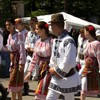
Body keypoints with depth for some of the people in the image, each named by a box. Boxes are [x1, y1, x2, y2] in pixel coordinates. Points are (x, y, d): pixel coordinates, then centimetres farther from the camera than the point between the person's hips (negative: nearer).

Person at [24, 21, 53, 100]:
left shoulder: (51, 41, -15)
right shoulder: (38, 42, 7)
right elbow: (35, 58, 12)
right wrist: (30, 71, 11)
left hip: (49, 69, -7)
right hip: (41, 68, 7)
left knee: (41, 92, -9)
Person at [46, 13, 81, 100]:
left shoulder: (68, 41, -20)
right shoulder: (55, 41, 7)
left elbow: (69, 62, -24)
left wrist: (56, 70, -14)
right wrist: (53, 69, -2)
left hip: (68, 78, -8)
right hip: (56, 78, 8)